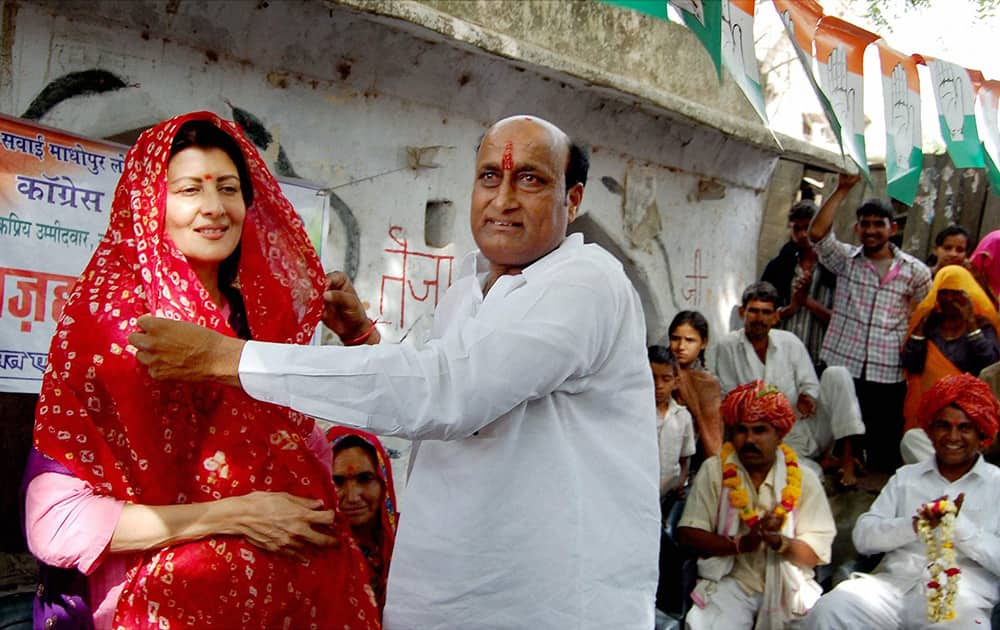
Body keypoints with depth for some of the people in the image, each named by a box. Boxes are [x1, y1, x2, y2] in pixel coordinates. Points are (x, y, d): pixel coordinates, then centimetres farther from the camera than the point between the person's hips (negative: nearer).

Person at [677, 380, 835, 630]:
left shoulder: (803, 479, 1)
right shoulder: (713, 471, 1)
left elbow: (817, 552, -3)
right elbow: (688, 533, -6)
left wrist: (778, 542, -23)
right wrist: (741, 544, -18)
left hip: (788, 585, 2)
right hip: (730, 581, -1)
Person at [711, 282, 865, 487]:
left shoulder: (790, 342, 4)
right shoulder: (727, 347, -3)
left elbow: (810, 383, 8)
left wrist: (807, 397, -16)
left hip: (806, 423, 4)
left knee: (836, 374, -17)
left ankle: (847, 457, -17)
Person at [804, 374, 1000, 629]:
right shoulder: (906, 477, 20)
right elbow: (863, 536, 6)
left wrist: (959, 524, -11)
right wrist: (915, 525, -8)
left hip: (960, 600, -1)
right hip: (894, 585, 2)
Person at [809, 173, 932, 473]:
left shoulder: (915, 271, 6)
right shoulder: (844, 259, 6)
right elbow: (817, 233, -9)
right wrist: (842, 189, -8)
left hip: (889, 373, 0)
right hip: (841, 366, 0)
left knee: (885, 448, 5)